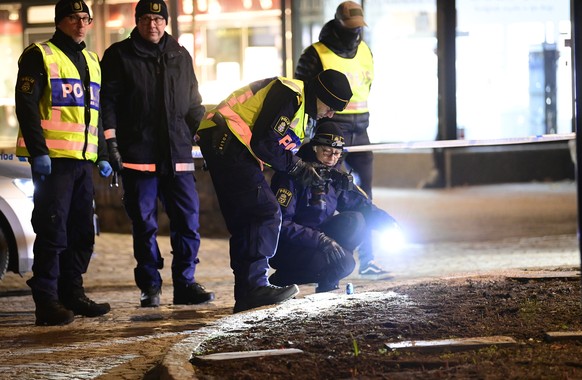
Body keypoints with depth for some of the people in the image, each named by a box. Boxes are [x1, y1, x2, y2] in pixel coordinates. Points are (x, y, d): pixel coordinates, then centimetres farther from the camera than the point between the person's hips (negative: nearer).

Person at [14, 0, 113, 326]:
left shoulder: (91, 61, 20)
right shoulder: (40, 56, -2)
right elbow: (26, 105, -9)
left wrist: (103, 155, 21)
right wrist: (38, 151, -17)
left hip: (83, 160, 7)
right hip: (53, 158, -7)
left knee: (82, 232, 9)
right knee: (53, 230, -9)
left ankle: (72, 293, 19)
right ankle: (47, 302, -8)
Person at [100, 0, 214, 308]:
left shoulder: (180, 57, 16)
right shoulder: (119, 56, 4)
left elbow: (193, 104, 22)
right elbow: (108, 101, 0)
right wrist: (111, 142, -9)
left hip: (178, 155, 3)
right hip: (138, 156, -3)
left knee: (188, 220, -1)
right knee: (144, 224, 0)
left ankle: (185, 284, 6)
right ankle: (150, 287, 8)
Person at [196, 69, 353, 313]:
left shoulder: (300, 103, 21)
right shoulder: (290, 95, -13)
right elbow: (264, 143, -18)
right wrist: (298, 167, -8)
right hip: (226, 142, -11)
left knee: (244, 220, 11)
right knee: (266, 213, -14)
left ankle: (246, 294, 13)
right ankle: (254, 287, -16)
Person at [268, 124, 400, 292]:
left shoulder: (335, 177, 5)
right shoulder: (293, 175, -19)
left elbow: (360, 204, 5)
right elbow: (281, 223, -25)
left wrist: (388, 221, -15)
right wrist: (321, 240, -31)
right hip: (284, 247, -7)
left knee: (355, 220, -13)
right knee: (344, 263, -25)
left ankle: (327, 284, -5)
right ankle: (279, 280, -8)